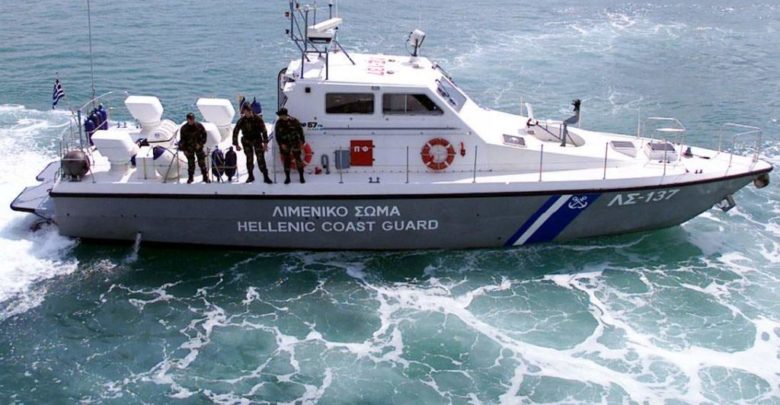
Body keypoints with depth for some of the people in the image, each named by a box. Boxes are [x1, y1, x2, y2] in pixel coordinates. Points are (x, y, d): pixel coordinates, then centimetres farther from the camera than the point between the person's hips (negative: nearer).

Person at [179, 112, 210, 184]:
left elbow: (204, 135, 3)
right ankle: (190, 178, 17)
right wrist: (184, 149, -2)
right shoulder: (184, 128, -5)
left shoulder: (199, 126, -6)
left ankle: (205, 177, 6)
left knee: (202, 162, -1)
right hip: (189, 148, 0)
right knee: (191, 163, 4)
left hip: (198, 146, 0)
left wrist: (200, 143, -8)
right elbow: (183, 139, 2)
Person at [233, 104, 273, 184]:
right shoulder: (241, 121, -9)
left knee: (261, 158, -9)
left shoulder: (258, 119, -13)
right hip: (247, 141, 2)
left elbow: (264, 131, -7)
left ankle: (266, 177, -8)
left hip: (257, 140, -2)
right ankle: (251, 176, 16)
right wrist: (236, 144, -4)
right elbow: (235, 132, -2)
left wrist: (265, 143, -12)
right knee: (249, 159, 3)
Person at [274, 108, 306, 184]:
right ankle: (287, 177, 15)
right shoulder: (279, 123, -1)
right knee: (286, 161, 5)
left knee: (298, 159, -2)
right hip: (285, 144, 2)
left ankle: (301, 177, 7)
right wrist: (281, 144, -8)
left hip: (295, 143, -2)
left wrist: (302, 142, -1)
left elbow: (300, 131, -1)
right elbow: (277, 135, 1)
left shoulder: (294, 121, -7)